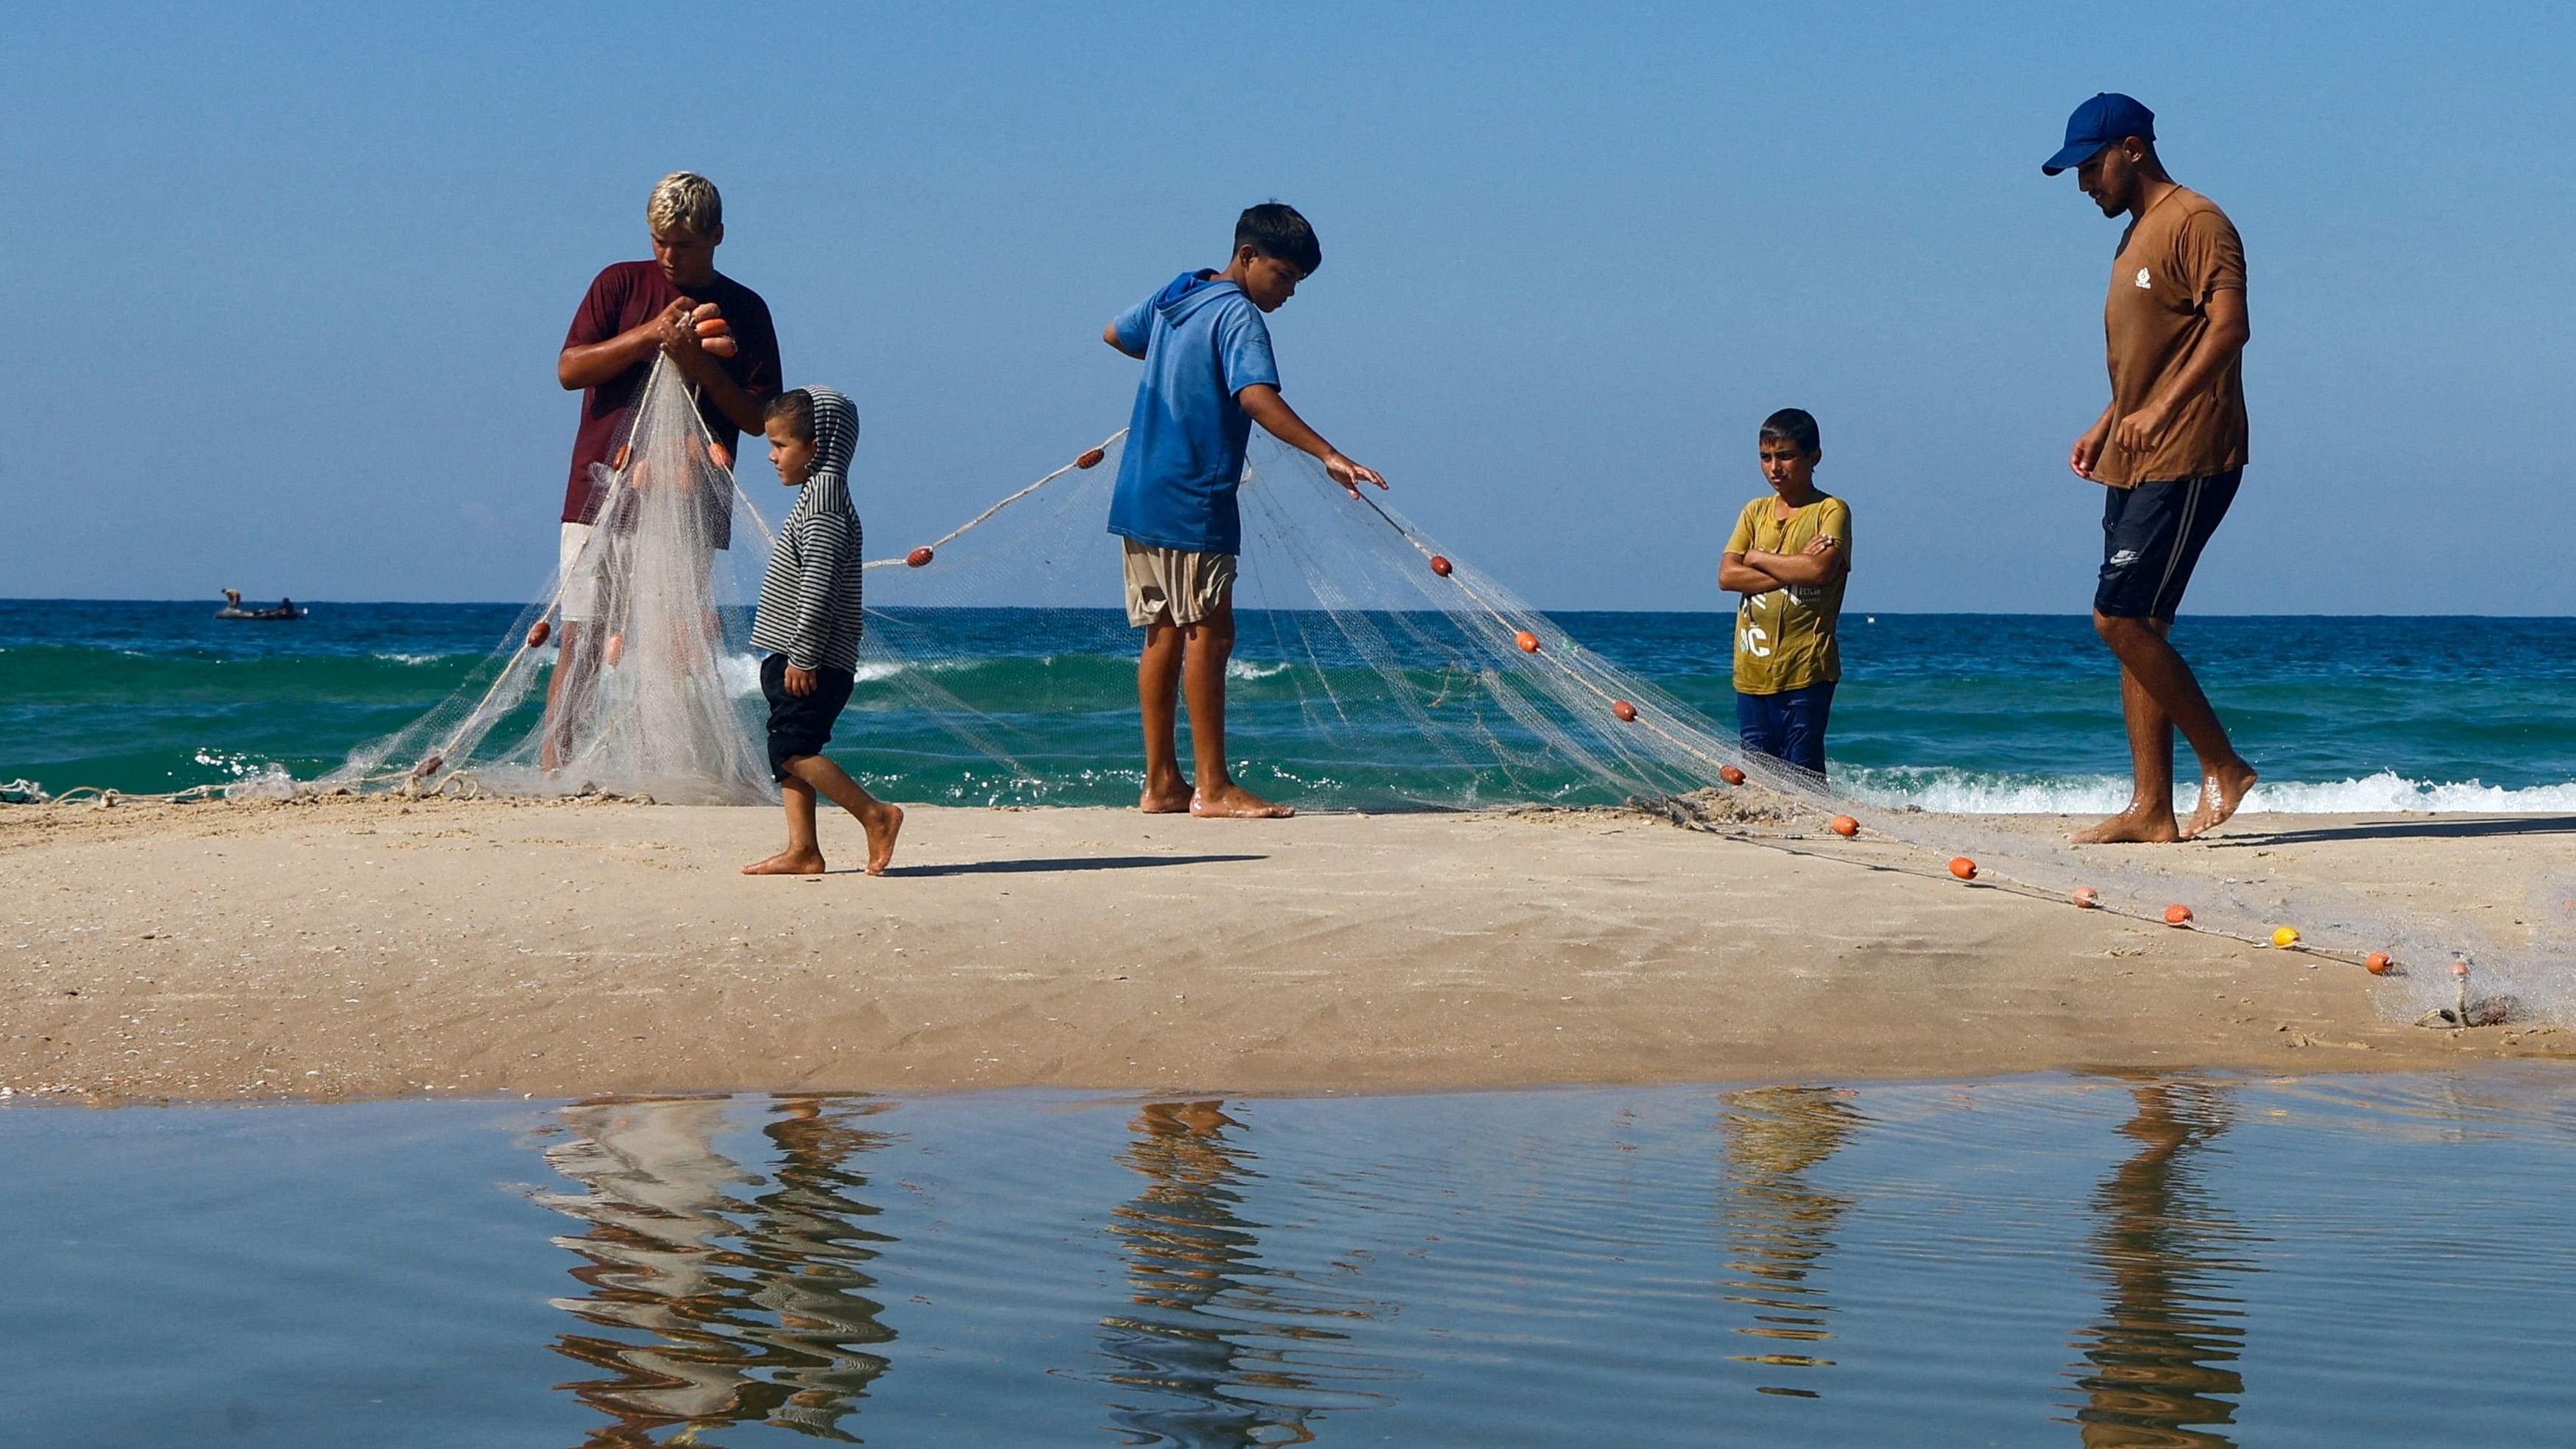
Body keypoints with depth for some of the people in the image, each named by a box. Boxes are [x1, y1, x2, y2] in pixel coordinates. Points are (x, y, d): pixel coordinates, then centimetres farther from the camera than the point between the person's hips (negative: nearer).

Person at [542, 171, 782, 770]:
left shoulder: (745, 310, 10)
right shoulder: (621, 284, 8)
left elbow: (759, 418, 6)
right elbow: (569, 369, -1)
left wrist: (704, 371, -11)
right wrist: (649, 334, -12)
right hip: (603, 496, -1)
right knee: (580, 641, -5)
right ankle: (551, 771, -5)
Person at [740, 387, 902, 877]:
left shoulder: (823, 496, -15)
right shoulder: (819, 495, 18)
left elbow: (818, 585, -22)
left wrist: (803, 656, -23)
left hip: (814, 662, -10)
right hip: (795, 656, 10)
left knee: (791, 748, -14)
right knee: (788, 751, 7)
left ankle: (876, 815, -12)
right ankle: (802, 850, 6)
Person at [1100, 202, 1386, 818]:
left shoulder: (1174, 295, 13)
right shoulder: (1239, 317, -13)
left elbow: (1115, 334, 31)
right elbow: (1257, 398, -30)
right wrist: (1328, 456, -38)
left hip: (1140, 494, 9)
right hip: (1192, 501, -9)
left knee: (1165, 634, 10)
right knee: (1208, 634, -7)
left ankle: (1162, 784, 12)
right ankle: (1213, 788, -8)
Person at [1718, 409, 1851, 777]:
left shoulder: (1831, 511, 0)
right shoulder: (1755, 512, 14)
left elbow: (1820, 570, -17)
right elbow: (1727, 576, 1)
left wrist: (1759, 558, -4)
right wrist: (1793, 570, -9)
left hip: (1806, 669, -5)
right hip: (1752, 670, 5)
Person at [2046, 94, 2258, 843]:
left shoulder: (2196, 223, -10)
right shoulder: (2134, 234, 20)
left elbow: (2228, 328, -22)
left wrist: (2161, 410, -29)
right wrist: (2106, 424, 18)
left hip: (2185, 463, -10)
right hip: (2134, 465, 10)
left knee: (2120, 618, -14)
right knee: (2138, 628, 5)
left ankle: (2223, 765, -5)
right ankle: (2150, 809, 6)